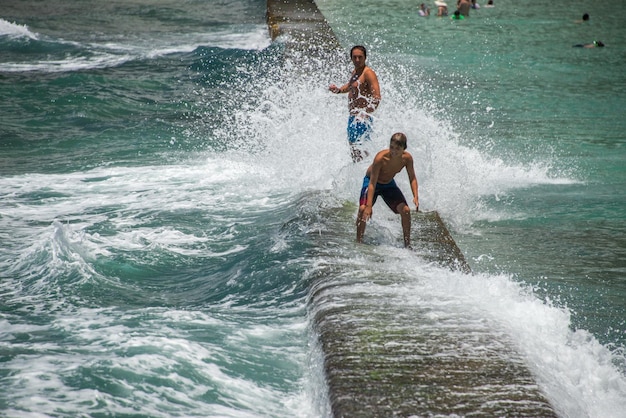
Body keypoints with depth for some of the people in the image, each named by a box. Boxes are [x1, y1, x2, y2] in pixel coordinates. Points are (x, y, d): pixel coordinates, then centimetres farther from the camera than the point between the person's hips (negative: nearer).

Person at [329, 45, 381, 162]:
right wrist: (338, 90, 14)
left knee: (360, 149, -12)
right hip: (353, 117, 10)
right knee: (353, 148, 19)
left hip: (362, 118, -10)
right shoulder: (354, 72, 14)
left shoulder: (368, 73, -14)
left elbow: (376, 97, -23)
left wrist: (366, 113, -34)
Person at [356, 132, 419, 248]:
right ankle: (359, 241, -12)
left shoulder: (407, 158, -23)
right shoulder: (381, 158, -36)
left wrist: (415, 197, -24)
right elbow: (372, 183, -34)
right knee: (363, 209, -26)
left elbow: (412, 179, -9)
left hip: (389, 184, 4)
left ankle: (407, 243, 5)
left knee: (405, 210, -9)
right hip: (371, 181, -4)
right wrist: (369, 206, -39)